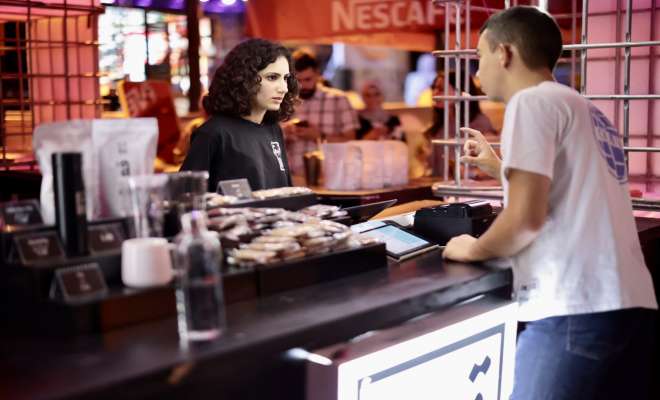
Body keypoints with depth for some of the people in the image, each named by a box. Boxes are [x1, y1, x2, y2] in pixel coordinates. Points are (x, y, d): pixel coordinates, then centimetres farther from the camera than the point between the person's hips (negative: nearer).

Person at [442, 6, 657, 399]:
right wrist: (497, 165, 36)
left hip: (578, 313, -8)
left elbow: (526, 218, -15)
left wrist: (473, 249, 3)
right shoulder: (588, 112, 20)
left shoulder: (532, 101, -6)